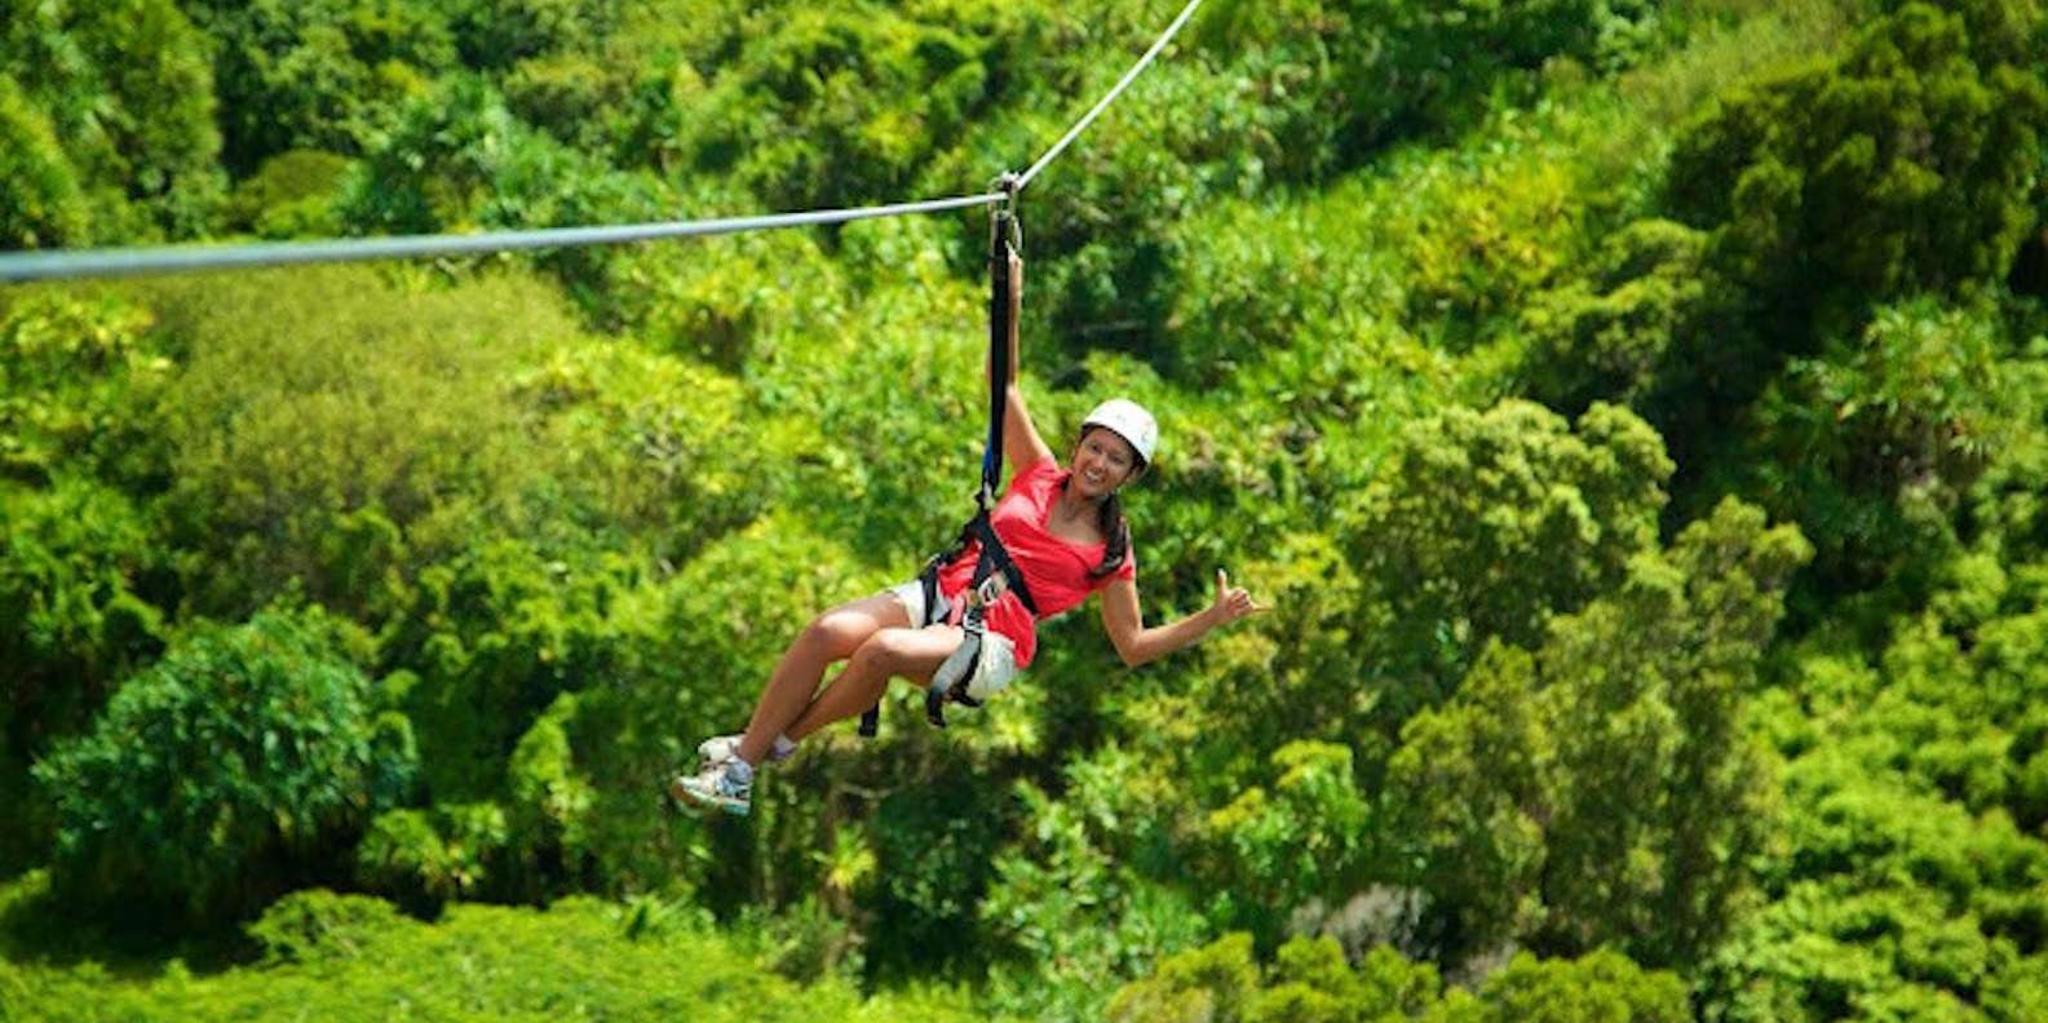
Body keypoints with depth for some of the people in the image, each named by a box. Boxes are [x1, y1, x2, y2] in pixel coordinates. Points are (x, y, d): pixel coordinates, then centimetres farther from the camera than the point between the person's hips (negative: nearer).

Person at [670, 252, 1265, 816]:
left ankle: (780, 739, -15)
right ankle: (740, 764, -20)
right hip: (943, 595, 3)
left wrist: (1212, 618, 0)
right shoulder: (1039, 474, 15)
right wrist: (1012, 304, 4)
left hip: (994, 645, -3)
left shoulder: (1112, 552, 9)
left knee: (886, 650, -35)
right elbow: (1004, 384, 14)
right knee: (827, 631, -26)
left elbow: (1133, 647, 12)